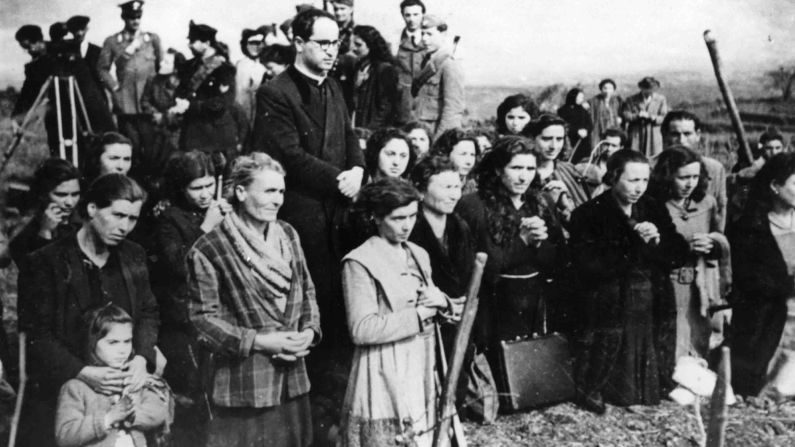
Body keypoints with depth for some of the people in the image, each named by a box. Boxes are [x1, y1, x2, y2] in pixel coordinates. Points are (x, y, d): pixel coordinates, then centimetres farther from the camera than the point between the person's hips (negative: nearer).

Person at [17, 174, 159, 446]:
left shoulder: (134, 257, 7)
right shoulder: (44, 263, -8)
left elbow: (148, 313, 9)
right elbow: (37, 335, -11)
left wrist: (142, 357, -10)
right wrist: (83, 372, -23)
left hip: (122, 392, 4)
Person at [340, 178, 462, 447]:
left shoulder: (418, 255, 10)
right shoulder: (360, 262, -13)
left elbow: (432, 310, 16)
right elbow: (362, 330, -21)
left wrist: (442, 303, -8)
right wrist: (420, 313, -17)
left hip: (422, 371, 7)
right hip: (384, 377, -7)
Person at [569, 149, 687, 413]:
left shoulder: (654, 210, 10)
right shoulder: (588, 215, -7)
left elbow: (679, 255, 7)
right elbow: (586, 268, -17)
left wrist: (657, 242, -13)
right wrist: (634, 246, -16)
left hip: (653, 310, 5)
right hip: (610, 310, -5)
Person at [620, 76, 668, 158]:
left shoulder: (661, 100, 7)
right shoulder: (631, 100, 7)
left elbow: (663, 118, 1)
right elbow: (625, 115, -1)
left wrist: (650, 116, -17)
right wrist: (637, 115, -18)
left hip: (654, 138, 0)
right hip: (635, 137, 0)